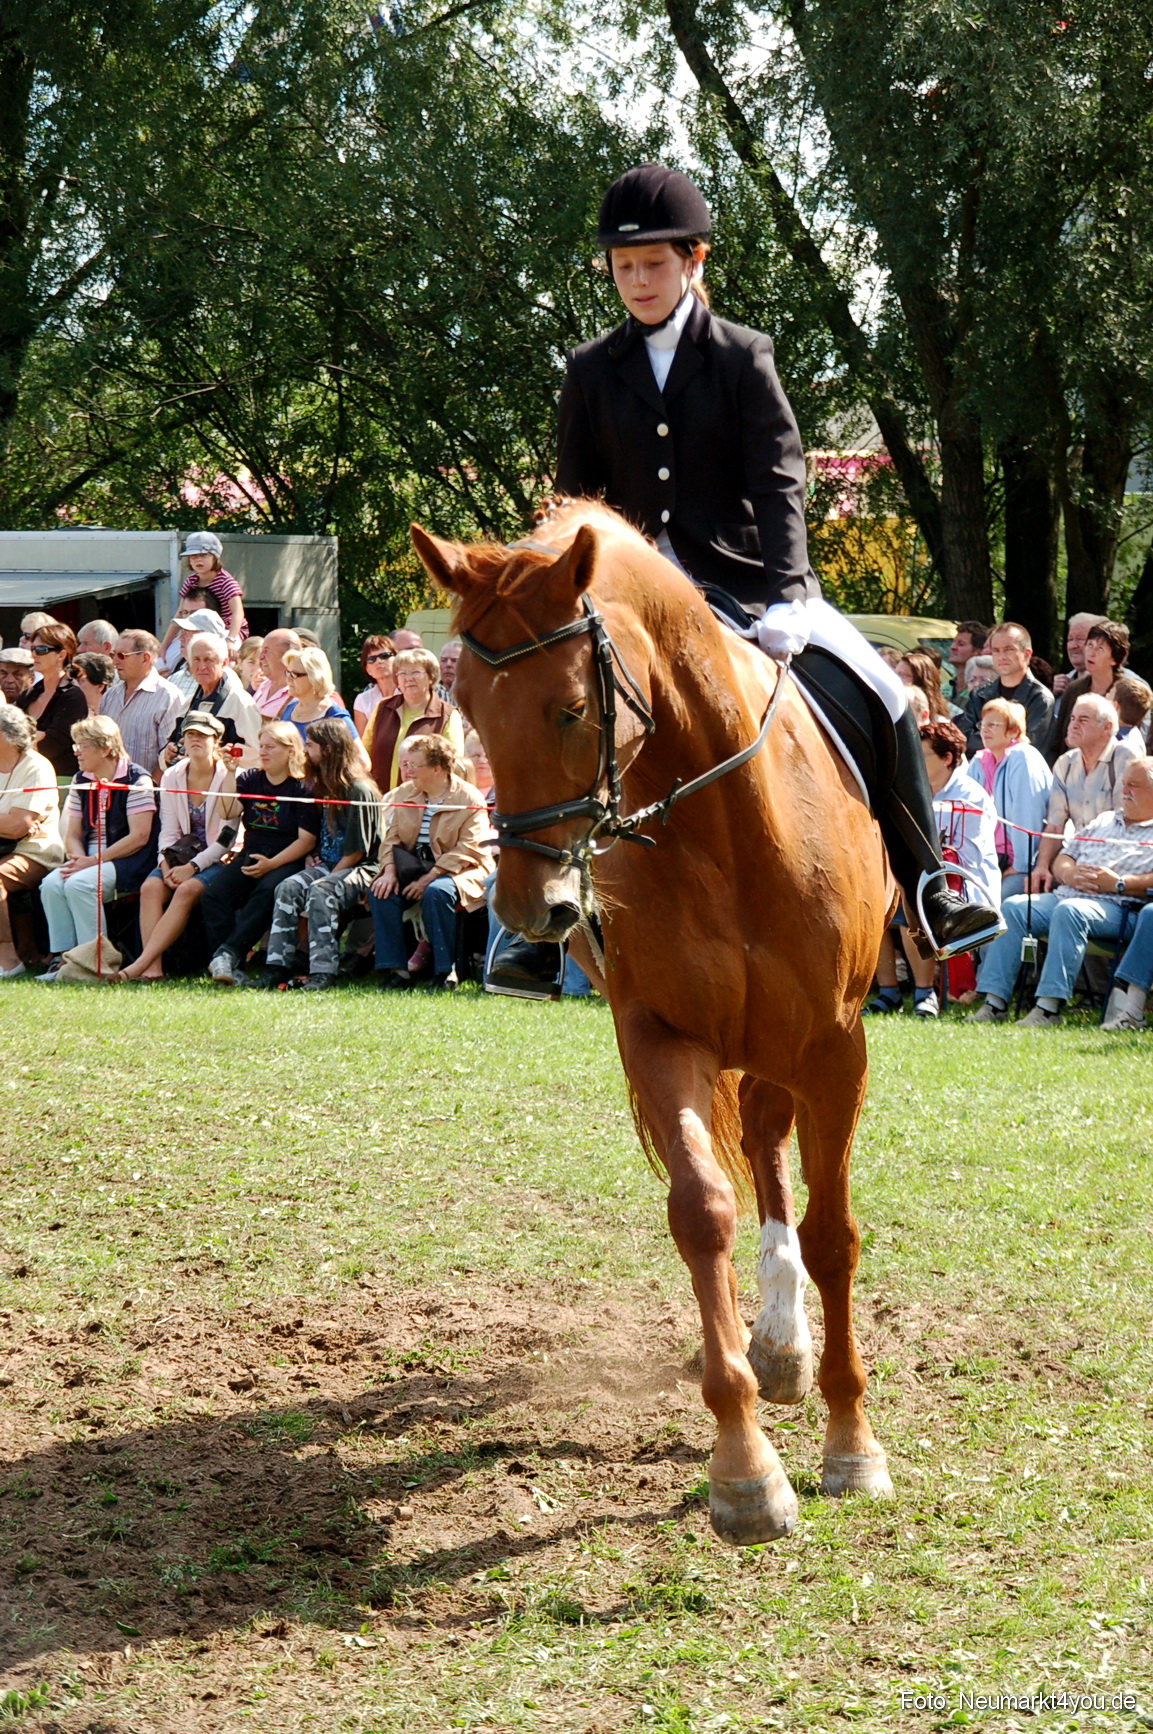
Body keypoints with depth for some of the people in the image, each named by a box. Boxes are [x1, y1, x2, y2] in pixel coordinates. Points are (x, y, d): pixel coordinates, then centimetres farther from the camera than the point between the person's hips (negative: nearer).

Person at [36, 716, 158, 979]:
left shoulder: (136, 780, -9)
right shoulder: (80, 782, 14)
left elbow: (139, 837, -15)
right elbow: (72, 835, 14)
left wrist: (93, 862, -19)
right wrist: (78, 859, -11)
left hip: (128, 862, -6)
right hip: (88, 859, 7)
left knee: (79, 884, -31)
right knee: (51, 884, -22)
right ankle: (61, 957, -20)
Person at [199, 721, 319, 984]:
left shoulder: (302, 788, -1)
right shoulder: (249, 780, 16)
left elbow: (307, 840, -7)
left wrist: (271, 864, -18)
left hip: (287, 861, -5)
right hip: (250, 856, 5)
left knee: (266, 894, -37)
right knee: (213, 894, -23)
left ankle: (229, 953, -39)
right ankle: (232, 969, -31)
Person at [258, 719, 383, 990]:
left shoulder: (359, 791, -12)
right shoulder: (321, 788, 15)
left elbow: (356, 851, -14)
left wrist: (326, 879, -16)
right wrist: (315, 867, 6)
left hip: (362, 870, -8)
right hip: (329, 867, 8)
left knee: (321, 892, -34)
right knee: (288, 887, -19)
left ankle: (323, 972, -36)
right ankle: (277, 966, -25)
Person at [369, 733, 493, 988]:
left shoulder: (469, 799, -9)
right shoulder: (404, 793, 10)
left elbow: (468, 850, -16)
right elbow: (391, 837, 7)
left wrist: (429, 878, -23)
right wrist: (389, 871, -13)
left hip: (459, 872, -5)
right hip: (413, 867, 6)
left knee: (436, 893, -37)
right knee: (382, 891, -22)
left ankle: (444, 973, -26)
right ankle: (396, 970, -20)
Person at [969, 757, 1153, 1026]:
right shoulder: (1105, 821, 30)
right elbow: (1062, 859, 24)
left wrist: (1118, 883, -17)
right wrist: (1068, 873, 1)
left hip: (1115, 907, -7)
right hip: (1064, 895, 7)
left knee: (1069, 912, -37)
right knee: (1013, 907, -14)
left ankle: (1049, 1006, -42)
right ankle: (995, 1002, -21)